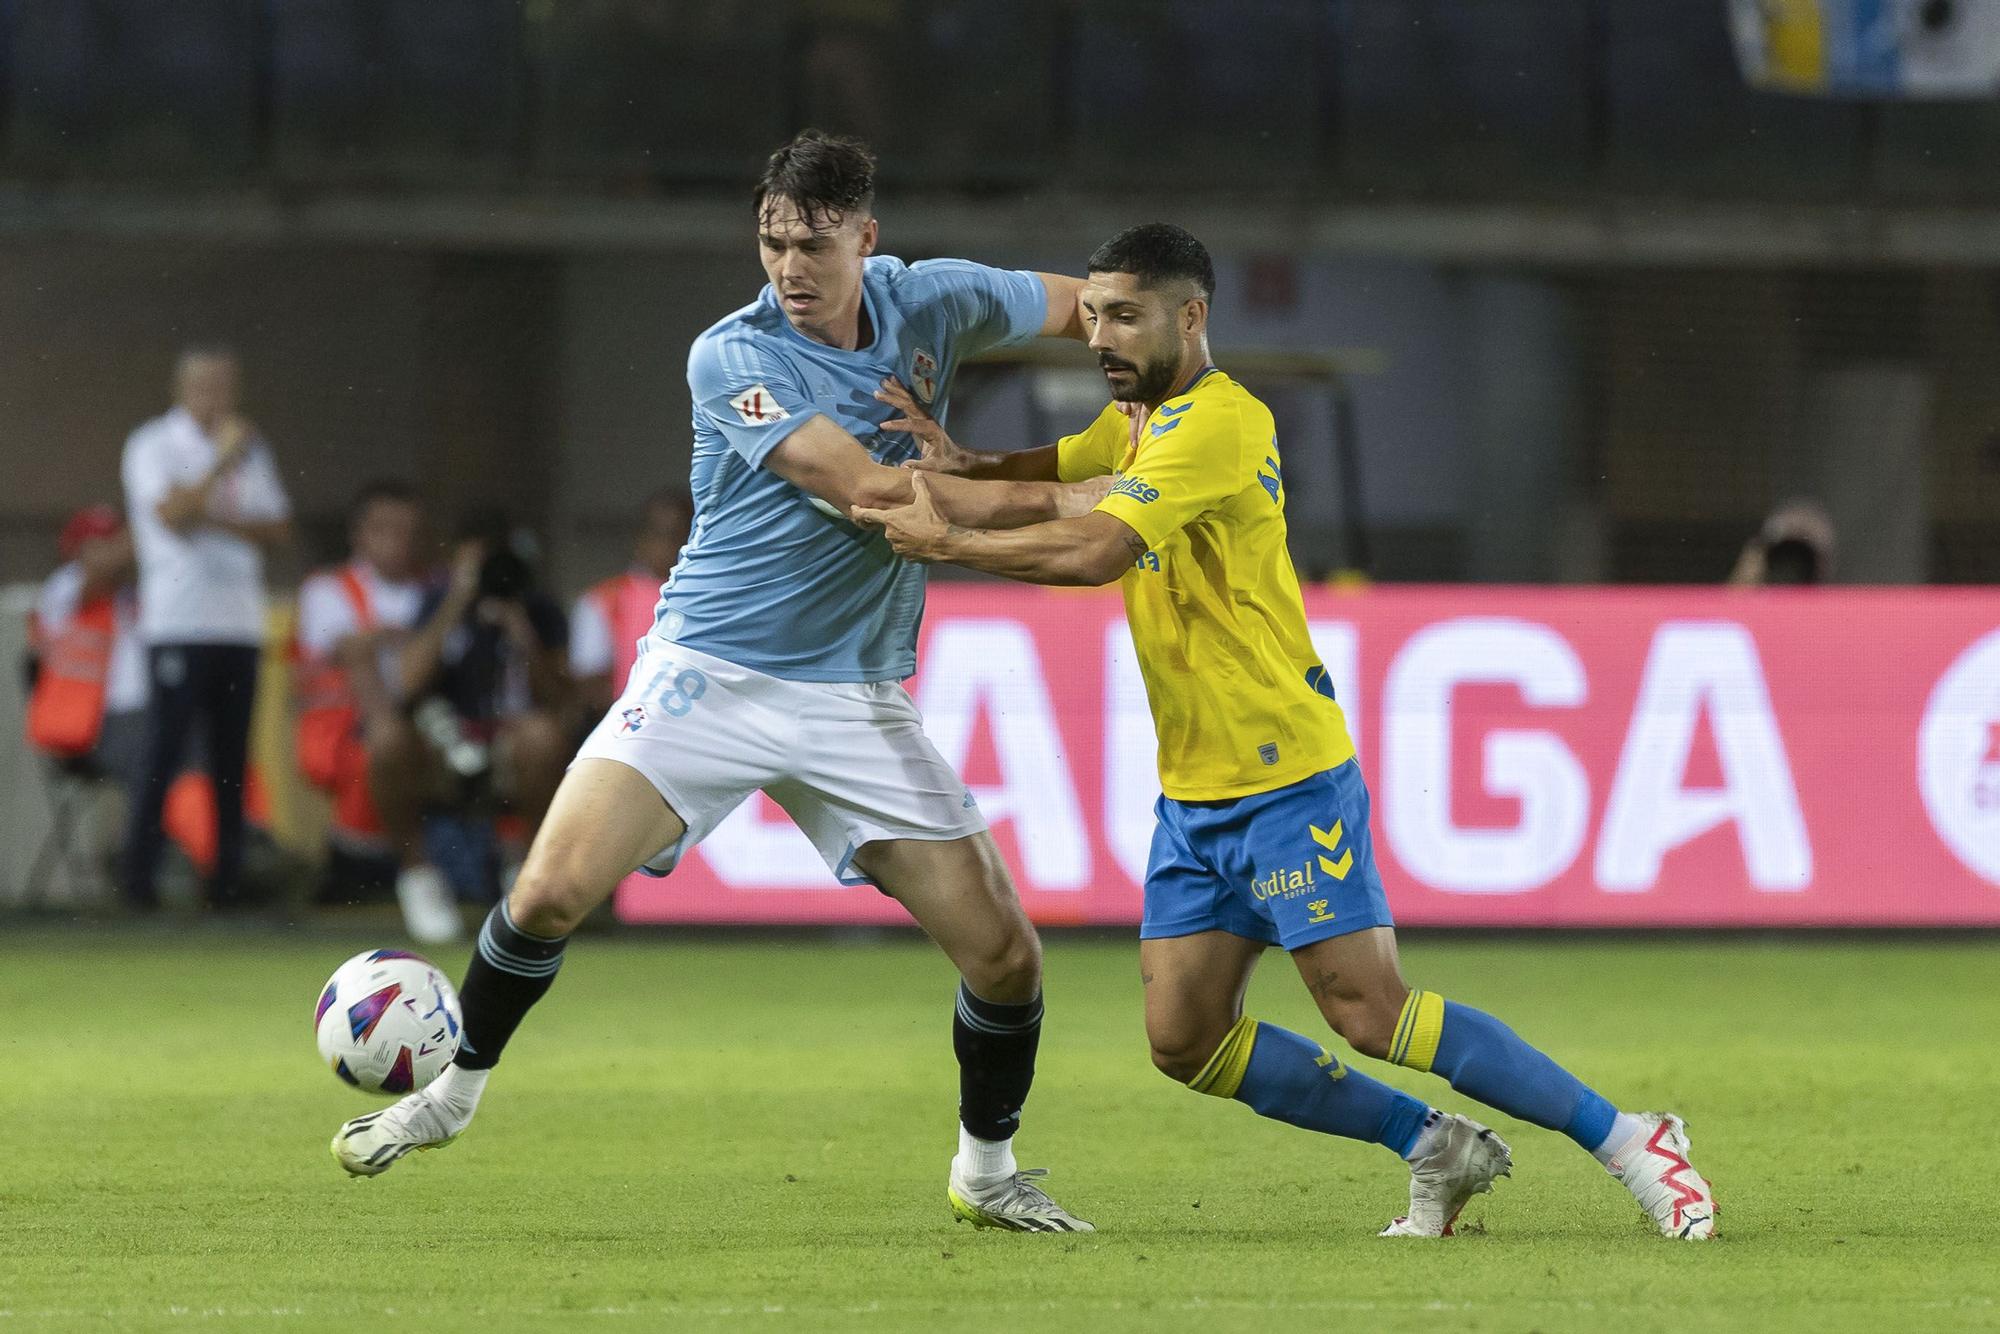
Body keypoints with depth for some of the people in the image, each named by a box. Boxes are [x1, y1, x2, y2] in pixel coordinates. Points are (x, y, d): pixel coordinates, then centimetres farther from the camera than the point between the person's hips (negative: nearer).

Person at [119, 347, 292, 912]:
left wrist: (220, 520, -7)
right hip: (177, 625, -5)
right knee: (164, 744, -11)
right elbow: (172, 514, -13)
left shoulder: (250, 447, 16)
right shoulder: (153, 446, 1)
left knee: (232, 753, 3)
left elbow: (278, 528, 10)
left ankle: (227, 878, 5)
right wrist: (223, 462, -12)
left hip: (240, 623, 5)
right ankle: (139, 877, -10)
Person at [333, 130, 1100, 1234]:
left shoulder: (927, 305, 1)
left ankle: (986, 1168, 21)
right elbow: (866, 489, -22)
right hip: (709, 674, -3)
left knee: (1003, 950, -4)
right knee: (555, 886, -17)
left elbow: (1089, 305, 18)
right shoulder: (733, 357, -13)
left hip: (857, 698, 3)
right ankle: (454, 1092, 8)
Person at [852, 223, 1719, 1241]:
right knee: (1184, 1041, 2)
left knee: (1370, 1014, -13)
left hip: (1285, 776, -9)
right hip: (1193, 793, 9)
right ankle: (1435, 1148, 14)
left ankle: (1630, 1144, -4)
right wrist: (958, 469, -9)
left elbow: (1094, 551, -26)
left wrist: (946, 543, -19)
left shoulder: (1216, 424, -17)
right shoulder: (1139, 417, 14)